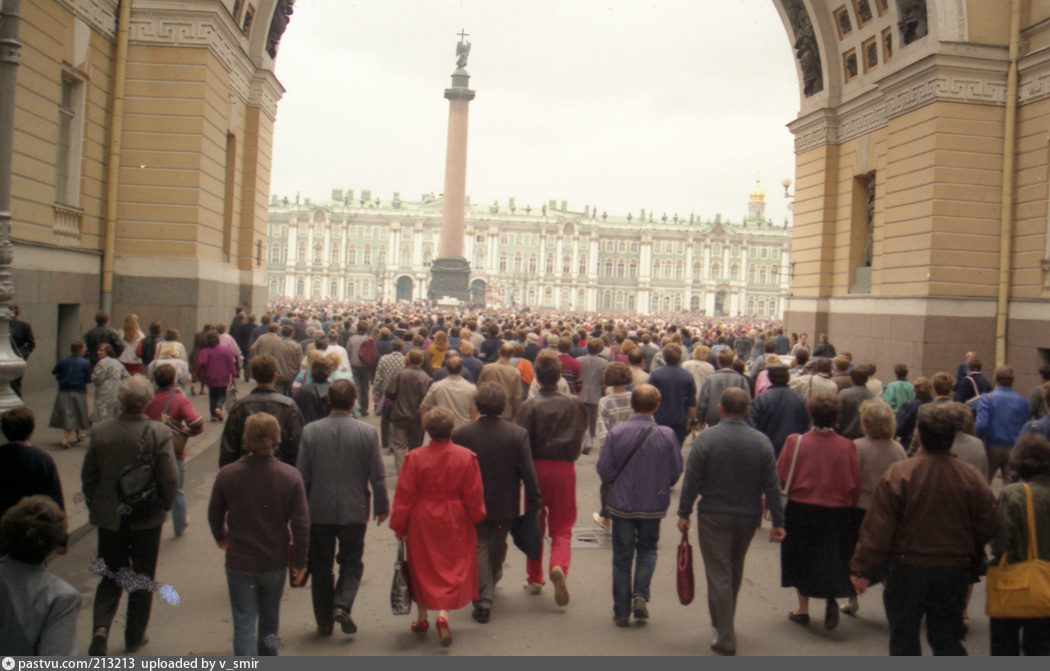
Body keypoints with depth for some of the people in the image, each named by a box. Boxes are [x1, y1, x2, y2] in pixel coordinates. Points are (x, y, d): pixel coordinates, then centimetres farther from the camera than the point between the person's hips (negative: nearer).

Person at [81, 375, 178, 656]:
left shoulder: (100, 431, -7)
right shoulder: (159, 433, -17)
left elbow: (87, 476, 1)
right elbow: (170, 479, -16)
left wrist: (95, 506, 14)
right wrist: (163, 506, 2)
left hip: (109, 519, 2)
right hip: (147, 519, -2)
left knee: (111, 577, 17)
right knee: (143, 579, 15)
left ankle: (101, 627, -4)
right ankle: (135, 636, 26)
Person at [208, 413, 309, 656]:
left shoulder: (227, 475, -12)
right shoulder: (290, 476, -13)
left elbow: (214, 514, 3)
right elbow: (301, 523, -10)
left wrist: (221, 537, 25)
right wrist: (299, 561, 2)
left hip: (239, 563, -1)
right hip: (275, 563, 1)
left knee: (244, 622, 5)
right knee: (270, 619, 22)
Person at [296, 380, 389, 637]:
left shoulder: (310, 431, -7)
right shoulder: (367, 432, -9)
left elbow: (302, 475, -2)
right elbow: (377, 476, -4)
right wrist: (381, 507, 9)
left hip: (319, 511, 1)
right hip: (354, 510, -1)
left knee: (320, 566, 13)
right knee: (351, 562, 16)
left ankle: (324, 621, 18)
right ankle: (342, 605, -4)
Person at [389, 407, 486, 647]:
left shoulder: (414, 458, -12)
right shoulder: (466, 457, -10)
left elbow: (403, 496, -7)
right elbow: (474, 495, -3)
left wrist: (399, 527, 3)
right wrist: (474, 518, 14)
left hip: (421, 522, 0)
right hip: (455, 523, 0)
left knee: (422, 567, 16)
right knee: (453, 567, 9)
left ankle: (422, 618, 26)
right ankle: (443, 613, -10)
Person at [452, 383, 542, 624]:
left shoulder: (461, 434, -12)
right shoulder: (518, 434, -13)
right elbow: (528, 472, -11)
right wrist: (534, 502, -1)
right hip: (506, 504, 1)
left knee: (479, 546, 9)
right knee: (498, 545, 23)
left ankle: (483, 600, -1)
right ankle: (492, 581, 46)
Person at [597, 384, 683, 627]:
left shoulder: (616, 432, -12)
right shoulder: (667, 435, -11)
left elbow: (604, 470, -9)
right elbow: (676, 472, -4)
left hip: (621, 504, 0)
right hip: (654, 505, 1)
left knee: (622, 557, 11)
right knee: (647, 549, 22)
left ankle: (621, 612, 16)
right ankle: (641, 595, 4)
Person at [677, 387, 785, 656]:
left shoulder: (705, 439, -12)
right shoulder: (761, 442, -4)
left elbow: (691, 480, -11)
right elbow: (771, 487, -3)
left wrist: (684, 513, -1)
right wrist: (778, 522, 3)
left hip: (713, 516, -3)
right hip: (748, 516, 4)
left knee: (718, 574, 1)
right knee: (735, 571, 22)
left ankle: (725, 637, 0)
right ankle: (723, 621, 39)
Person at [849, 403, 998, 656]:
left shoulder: (899, 474, -16)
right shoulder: (971, 477, -7)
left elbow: (877, 528, -15)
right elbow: (988, 528, -1)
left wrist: (862, 569, -9)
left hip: (907, 569, -3)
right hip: (954, 570, 3)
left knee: (904, 637, 12)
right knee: (947, 639, 17)